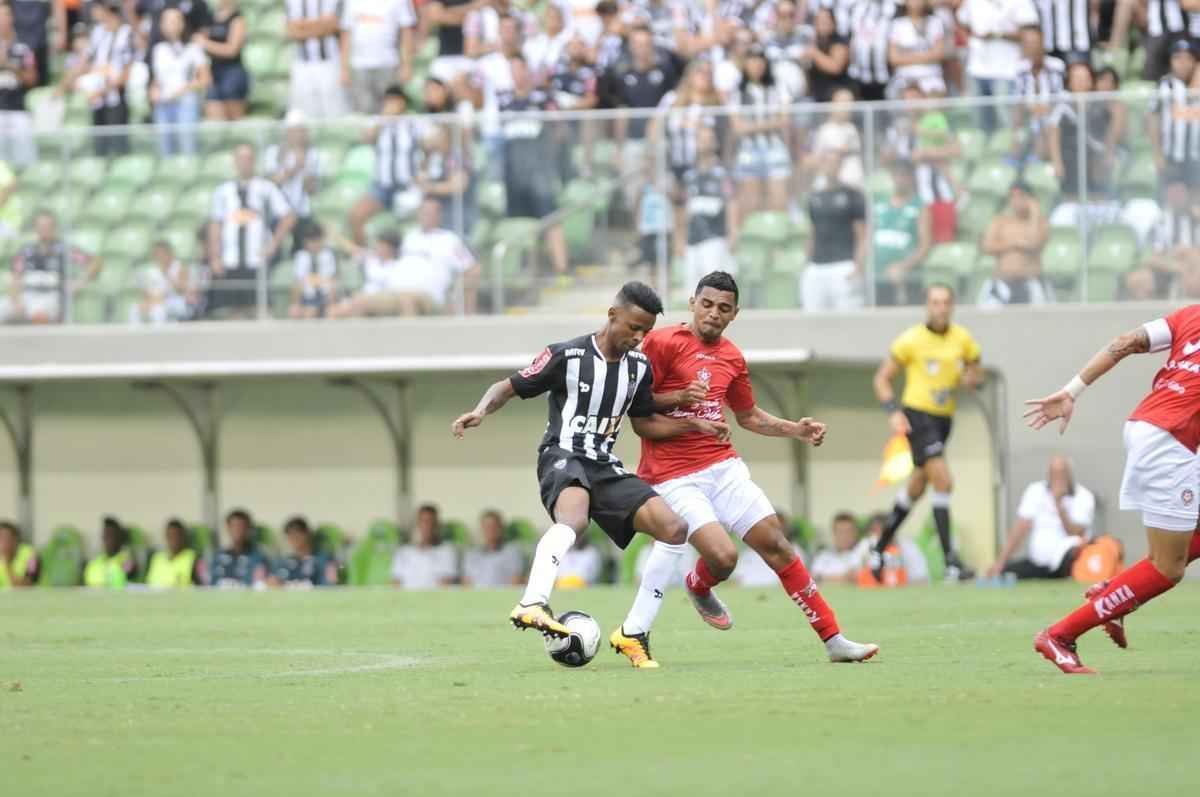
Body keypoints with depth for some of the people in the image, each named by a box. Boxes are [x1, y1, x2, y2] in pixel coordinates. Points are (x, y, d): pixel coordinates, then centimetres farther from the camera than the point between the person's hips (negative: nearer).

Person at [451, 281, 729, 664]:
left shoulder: (639, 366, 10)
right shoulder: (567, 356, -8)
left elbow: (645, 423, 24)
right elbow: (508, 387, -1)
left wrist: (695, 424, 12)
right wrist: (481, 411, -21)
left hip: (605, 467, 7)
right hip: (563, 458, -7)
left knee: (675, 531, -8)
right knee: (574, 519, -40)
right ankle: (531, 604, -57)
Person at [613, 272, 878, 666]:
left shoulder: (731, 358, 12)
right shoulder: (663, 343, -8)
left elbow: (748, 415, 25)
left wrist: (796, 430, 12)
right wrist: (680, 397, -21)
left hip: (723, 465, 6)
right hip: (673, 476, -6)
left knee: (775, 542, -1)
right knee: (723, 556, -21)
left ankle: (833, 640, 3)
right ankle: (699, 587, 18)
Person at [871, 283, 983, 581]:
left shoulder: (962, 339, 5)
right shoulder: (911, 340, -8)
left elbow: (977, 373, 16)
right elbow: (882, 379, -1)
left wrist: (971, 378, -8)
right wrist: (893, 412, -15)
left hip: (944, 418, 6)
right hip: (917, 415, -6)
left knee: (916, 488, 15)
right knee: (943, 482, -17)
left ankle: (880, 548, 34)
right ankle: (950, 561, -17)